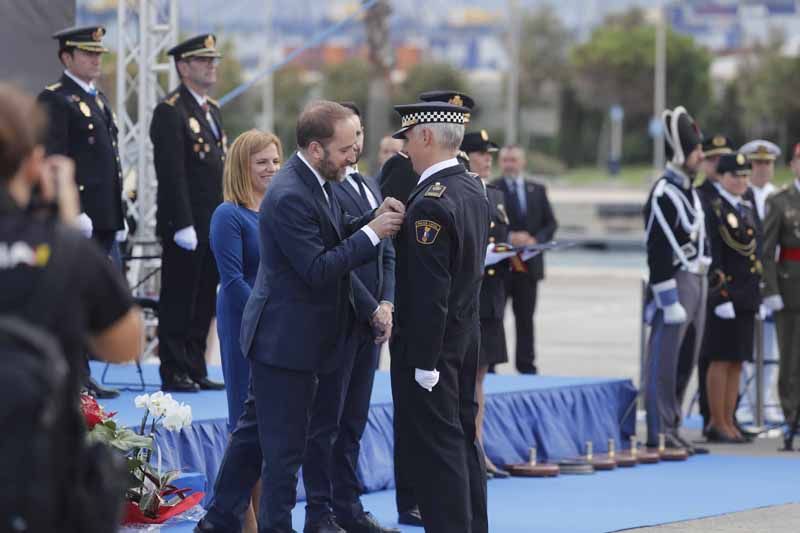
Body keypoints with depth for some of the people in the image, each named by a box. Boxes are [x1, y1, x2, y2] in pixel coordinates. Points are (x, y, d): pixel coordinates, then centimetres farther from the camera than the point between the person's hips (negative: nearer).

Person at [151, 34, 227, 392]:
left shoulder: (213, 110, 17)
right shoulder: (170, 111, -12)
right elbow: (171, 174, -17)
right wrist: (183, 225, -22)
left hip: (214, 225, 8)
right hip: (185, 225, -8)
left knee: (204, 301, 11)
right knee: (178, 301, -2)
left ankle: (196, 370, 17)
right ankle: (173, 373, 3)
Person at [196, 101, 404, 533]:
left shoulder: (316, 182, 7)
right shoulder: (289, 196, -24)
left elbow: (335, 237, 15)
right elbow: (318, 268, -25)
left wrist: (375, 218, -2)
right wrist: (372, 233, -21)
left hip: (280, 335, 10)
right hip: (286, 338, -10)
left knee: (256, 429, 18)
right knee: (284, 444, 0)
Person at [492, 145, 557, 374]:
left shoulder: (537, 190, 11)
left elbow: (551, 223, 11)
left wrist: (536, 240, -7)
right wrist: (509, 238, -20)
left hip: (528, 263, 4)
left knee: (525, 318, 8)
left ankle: (526, 366, 14)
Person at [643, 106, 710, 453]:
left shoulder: (689, 191, 15)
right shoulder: (664, 195, -14)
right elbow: (658, 254, -18)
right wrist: (670, 302, -19)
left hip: (697, 281, 9)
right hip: (676, 283, -9)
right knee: (665, 359, -5)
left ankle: (672, 426, 18)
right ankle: (660, 432, -2)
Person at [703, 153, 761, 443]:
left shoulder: (748, 209, 16)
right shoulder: (713, 209, -9)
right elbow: (712, 258, -14)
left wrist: (758, 296, 16)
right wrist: (721, 297, -18)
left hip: (746, 298, 8)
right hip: (723, 296, -8)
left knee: (736, 363, 9)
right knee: (721, 361, -4)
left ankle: (728, 422, 13)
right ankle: (717, 424, 1)